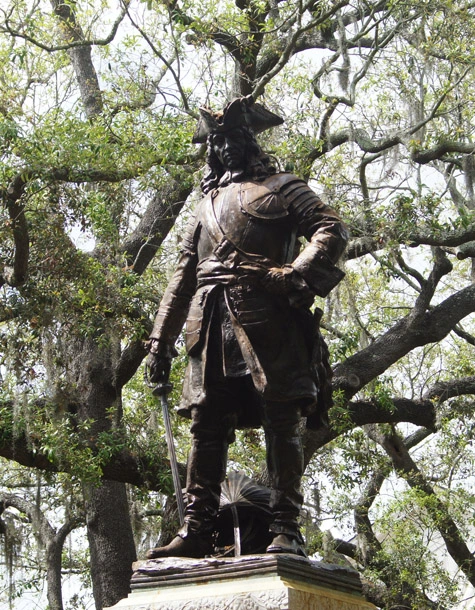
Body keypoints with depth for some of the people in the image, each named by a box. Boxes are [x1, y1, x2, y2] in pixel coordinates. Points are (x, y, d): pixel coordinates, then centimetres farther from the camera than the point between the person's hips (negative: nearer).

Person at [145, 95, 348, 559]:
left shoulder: (280, 188, 13)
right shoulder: (208, 205, 30)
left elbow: (332, 229, -1)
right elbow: (183, 276, 28)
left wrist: (296, 275, -19)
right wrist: (160, 338, 19)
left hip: (267, 321, -5)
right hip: (212, 326, 5)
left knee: (281, 422, -7)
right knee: (207, 425, 1)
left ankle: (287, 532, -7)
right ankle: (196, 532, 2)